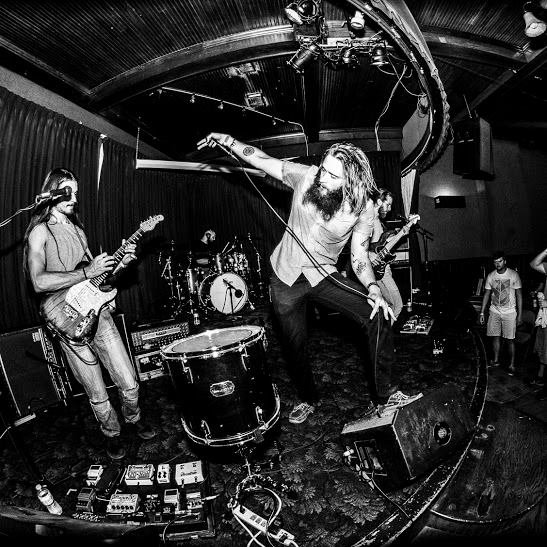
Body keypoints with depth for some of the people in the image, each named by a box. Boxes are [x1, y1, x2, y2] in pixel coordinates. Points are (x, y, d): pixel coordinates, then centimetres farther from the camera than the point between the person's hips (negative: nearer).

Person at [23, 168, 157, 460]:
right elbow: (39, 282, -20)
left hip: (98, 313, 5)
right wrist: (87, 272, -21)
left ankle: (133, 418, 35)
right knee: (98, 396, 7)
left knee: (129, 384, 6)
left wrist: (120, 263, 1)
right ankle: (112, 434, 33)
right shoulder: (39, 231, -5)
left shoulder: (77, 228, 16)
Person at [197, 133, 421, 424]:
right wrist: (227, 140, -13)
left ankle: (381, 397, -3)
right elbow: (261, 160, -4)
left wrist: (373, 288, -25)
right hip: (285, 278, 1)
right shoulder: (306, 176, -15)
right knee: (295, 345, 11)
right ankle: (307, 399, 40)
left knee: (378, 315, -19)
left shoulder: (363, 207, -15)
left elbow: (359, 256, -9)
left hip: (323, 275, 0)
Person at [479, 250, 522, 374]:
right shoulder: (490, 276, 2)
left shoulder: (514, 275, -6)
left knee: (509, 340, 0)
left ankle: (511, 365, 12)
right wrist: (482, 313, 5)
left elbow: (519, 295, -3)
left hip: (509, 313, -3)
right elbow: (486, 294, 8)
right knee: (495, 337, 6)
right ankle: (496, 360, 22)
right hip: (494, 311, 3)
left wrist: (520, 314, -6)